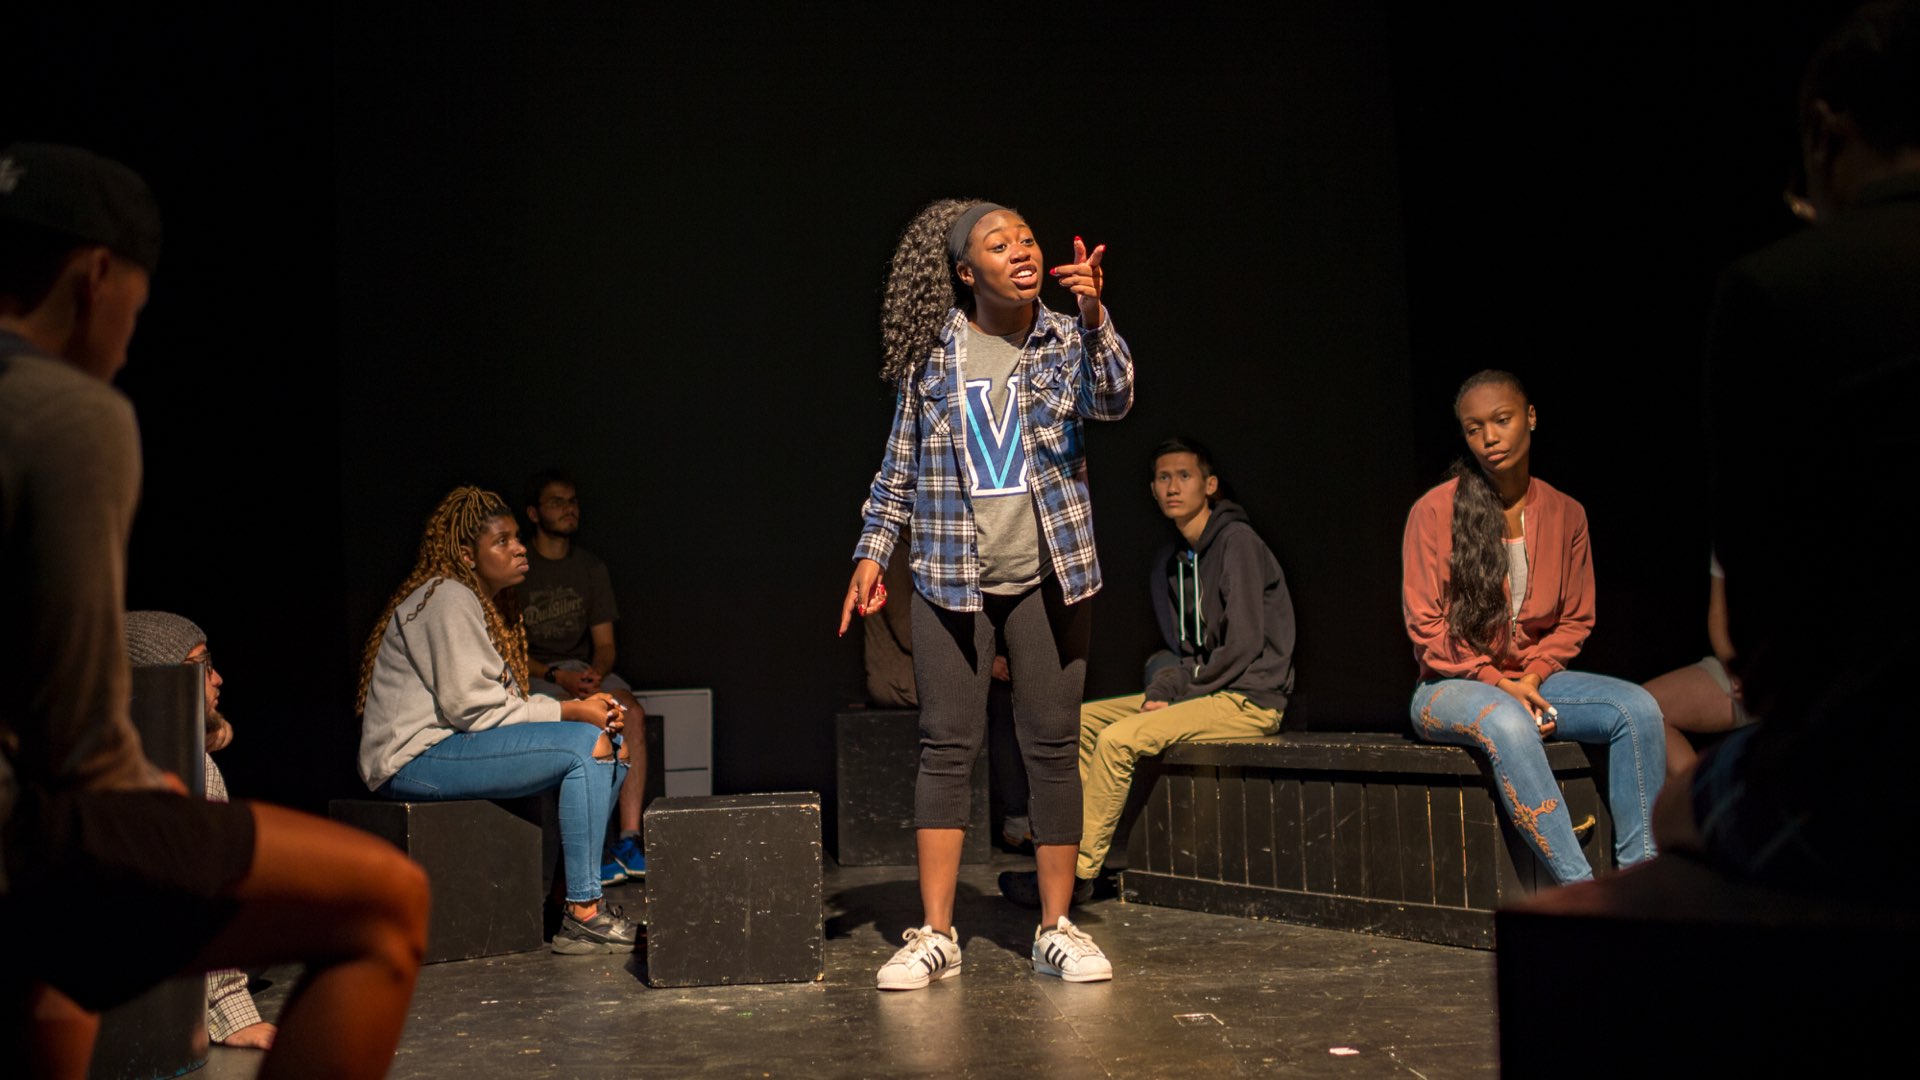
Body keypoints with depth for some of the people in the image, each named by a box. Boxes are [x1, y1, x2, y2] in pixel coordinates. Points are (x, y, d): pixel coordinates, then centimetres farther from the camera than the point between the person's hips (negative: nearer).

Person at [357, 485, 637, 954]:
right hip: (417, 757, -10)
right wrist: (568, 712, -15)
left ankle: (574, 893, 4)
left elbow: (505, 702, 15)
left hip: (456, 745, 10)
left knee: (611, 743, 4)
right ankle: (582, 916, -21)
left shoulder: (485, 605, 19)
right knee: (585, 745, -23)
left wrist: (579, 707, -2)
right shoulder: (447, 600, -13)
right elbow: (470, 707, -21)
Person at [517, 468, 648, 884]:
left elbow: (605, 644, 10)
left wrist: (596, 672, -13)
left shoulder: (591, 567, 13)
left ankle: (629, 840, -34)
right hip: (530, 675, -4)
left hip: (583, 668, 4)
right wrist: (557, 677, -18)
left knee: (632, 712, -28)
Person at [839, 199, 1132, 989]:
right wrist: (871, 551, 4)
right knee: (946, 747, -1)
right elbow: (900, 462, 9)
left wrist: (1094, 316, -30)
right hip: (951, 575, 0)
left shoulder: (1066, 339, 4)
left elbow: (1113, 400, -16)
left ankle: (1056, 928, 13)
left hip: (1046, 575, 0)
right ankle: (935, 934, 5)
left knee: (1053, 747, 3)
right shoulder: (932, 351, 4)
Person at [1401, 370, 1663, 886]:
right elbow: (1425, 626, -7)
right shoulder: (1435, 511, -6)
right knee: (1507, 722, -38)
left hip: (1533, 679, 5)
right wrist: (1495, 681, -15)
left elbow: (1576, 620, 11)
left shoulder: (1566, 514, 6)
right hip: (1452, 686, -4)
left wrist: (1534, 676, -8)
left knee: (1637, 707, -22)